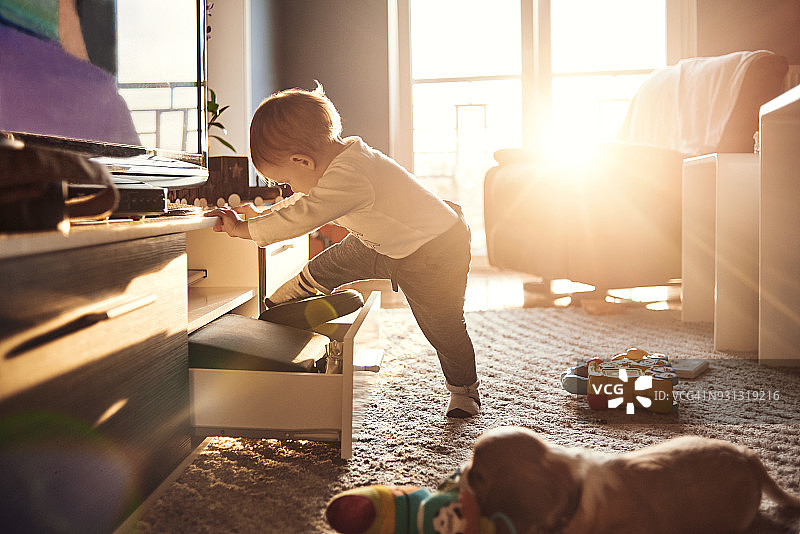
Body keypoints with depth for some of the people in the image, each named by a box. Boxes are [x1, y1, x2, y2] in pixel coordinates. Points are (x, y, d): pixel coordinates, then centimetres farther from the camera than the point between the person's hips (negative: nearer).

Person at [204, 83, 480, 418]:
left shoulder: (349, 176, -37)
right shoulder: (342, 157, -5)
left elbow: (300, 217, -36)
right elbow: (306, 202, 14)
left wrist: (245, 229, -27)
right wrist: (262, 214, 12)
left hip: (435, 251, -9)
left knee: (443, 327, 0)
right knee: (325, 268, 8)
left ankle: (463, 387, 25)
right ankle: (278, 307, 31)